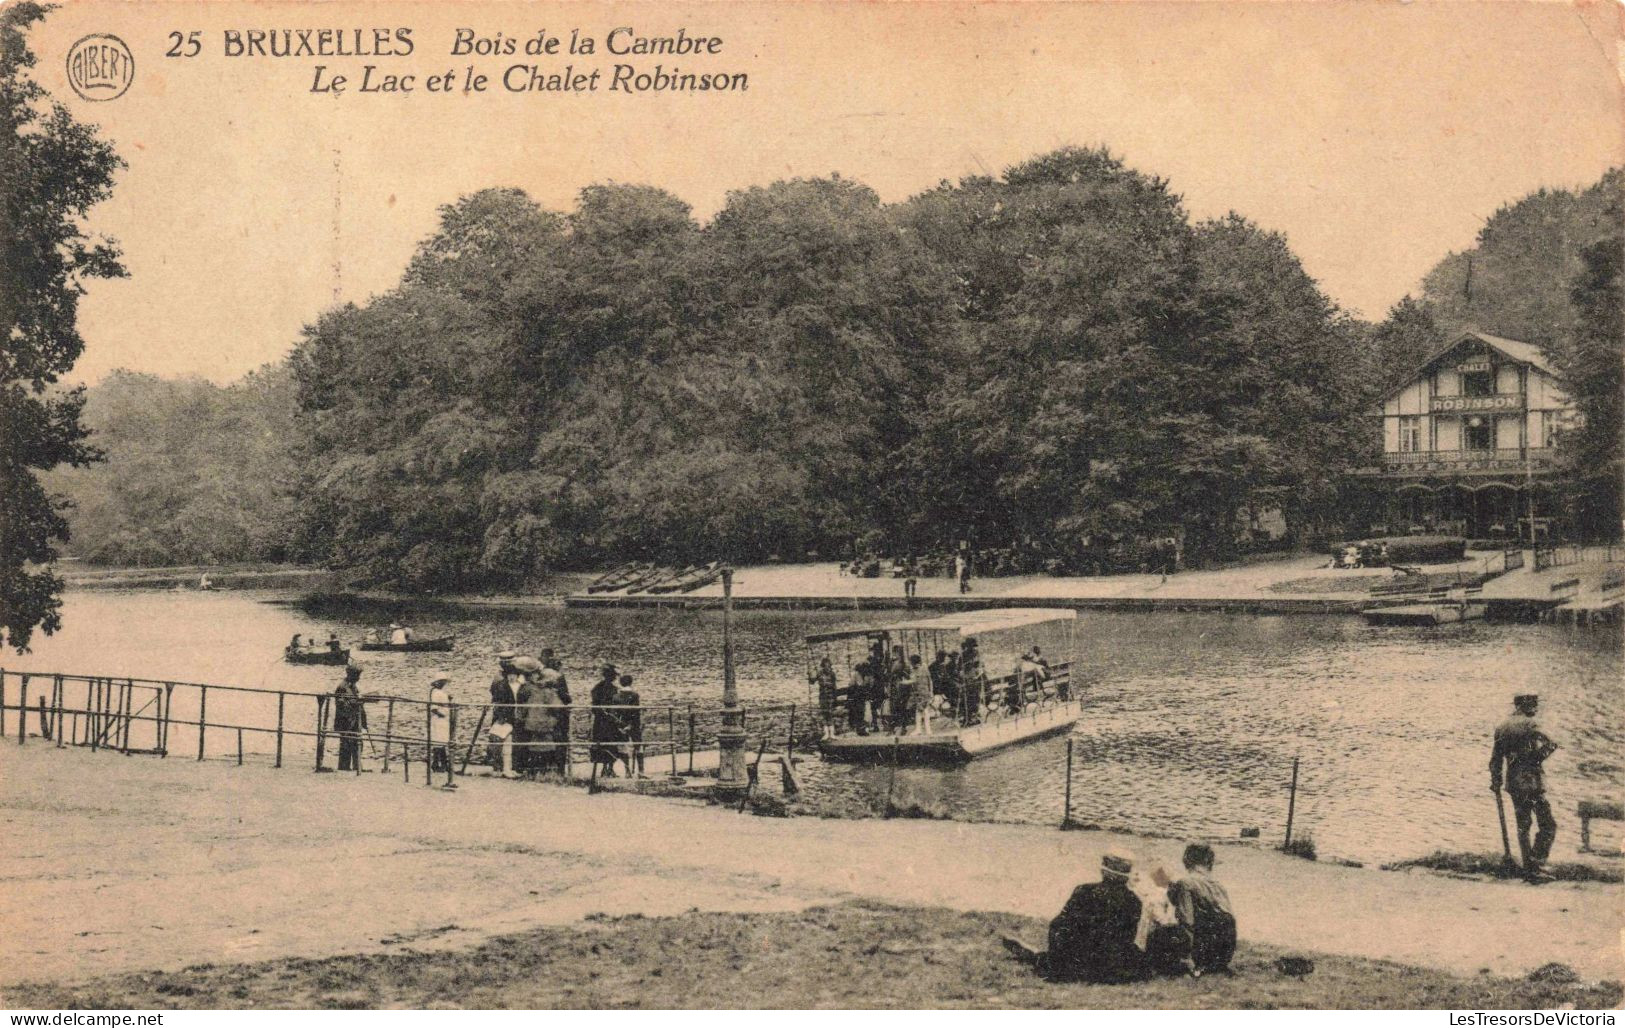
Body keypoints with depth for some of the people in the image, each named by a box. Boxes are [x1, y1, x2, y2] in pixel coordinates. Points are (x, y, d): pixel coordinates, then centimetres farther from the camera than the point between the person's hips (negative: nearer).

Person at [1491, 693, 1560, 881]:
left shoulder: (1501, 727, 12)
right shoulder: (1531, 724, -9)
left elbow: (1495, 759, 15)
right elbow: (1542, 750, -22)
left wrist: (1495, 783, 20)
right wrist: (1552, 746, -1)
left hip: (1513, 782, 7)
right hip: (1532, 780, -7)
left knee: (1523, 826, 16)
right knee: (1547, 825, -3)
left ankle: (1528, 868, 17)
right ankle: (1535, 866, -12)